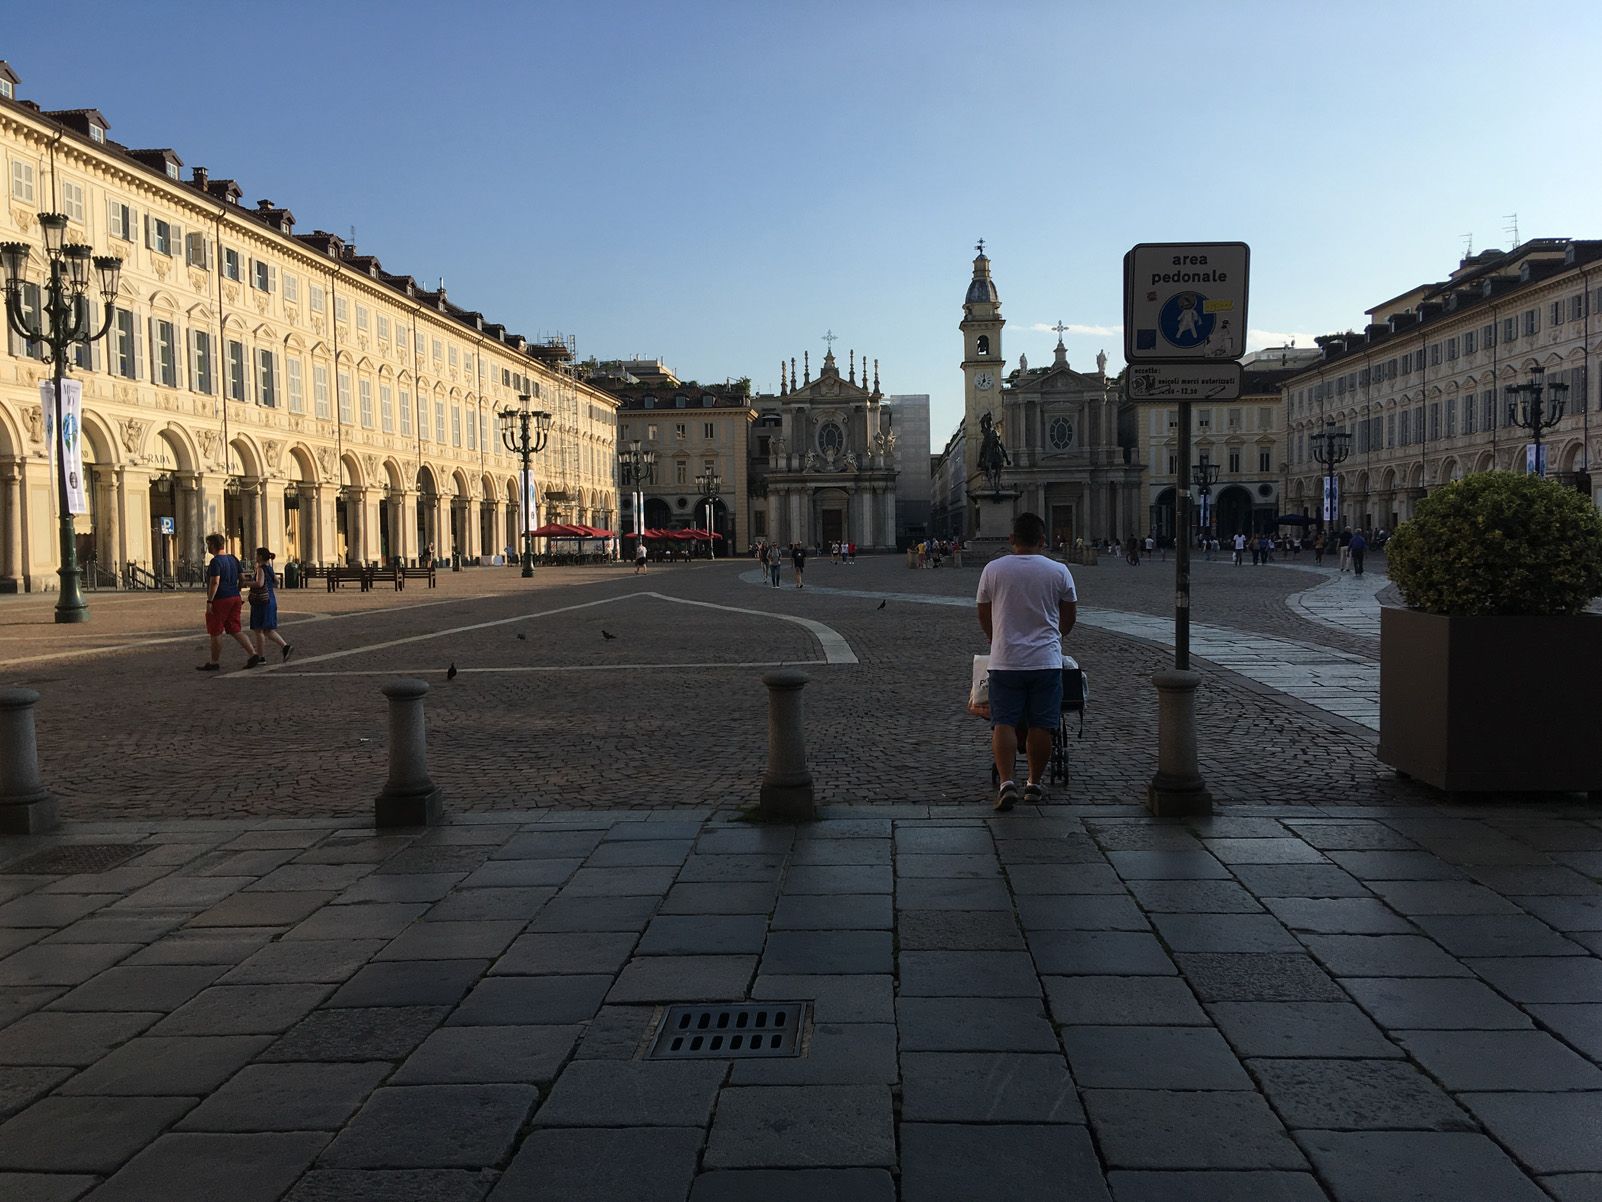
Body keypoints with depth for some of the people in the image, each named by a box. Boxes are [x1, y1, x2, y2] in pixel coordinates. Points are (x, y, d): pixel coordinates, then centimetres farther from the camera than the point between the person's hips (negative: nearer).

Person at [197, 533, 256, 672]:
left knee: (215, 633, 3)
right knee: (234, 630, 11)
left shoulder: (216, 561, -14)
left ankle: (214, 662, 10)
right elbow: (242, 577, 14)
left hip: (220, 600, -8)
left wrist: (209, 601, -20)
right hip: (235, 598, 8)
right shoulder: (233, 559, 12)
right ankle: (252, 653, -4)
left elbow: (215, 582, -22)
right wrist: (239, 596, 20)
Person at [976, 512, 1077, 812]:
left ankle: (1006, 781, -11)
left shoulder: (993, 569, -1)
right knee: (1040, 725, 8)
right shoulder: (1058, 571, -1)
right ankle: (1034, 784, 15)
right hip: (1046, 660, 0)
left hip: (1005, 660, 0)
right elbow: (1069, 615, 11)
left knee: (1003, 723, 2)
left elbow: (983, 615, 9)